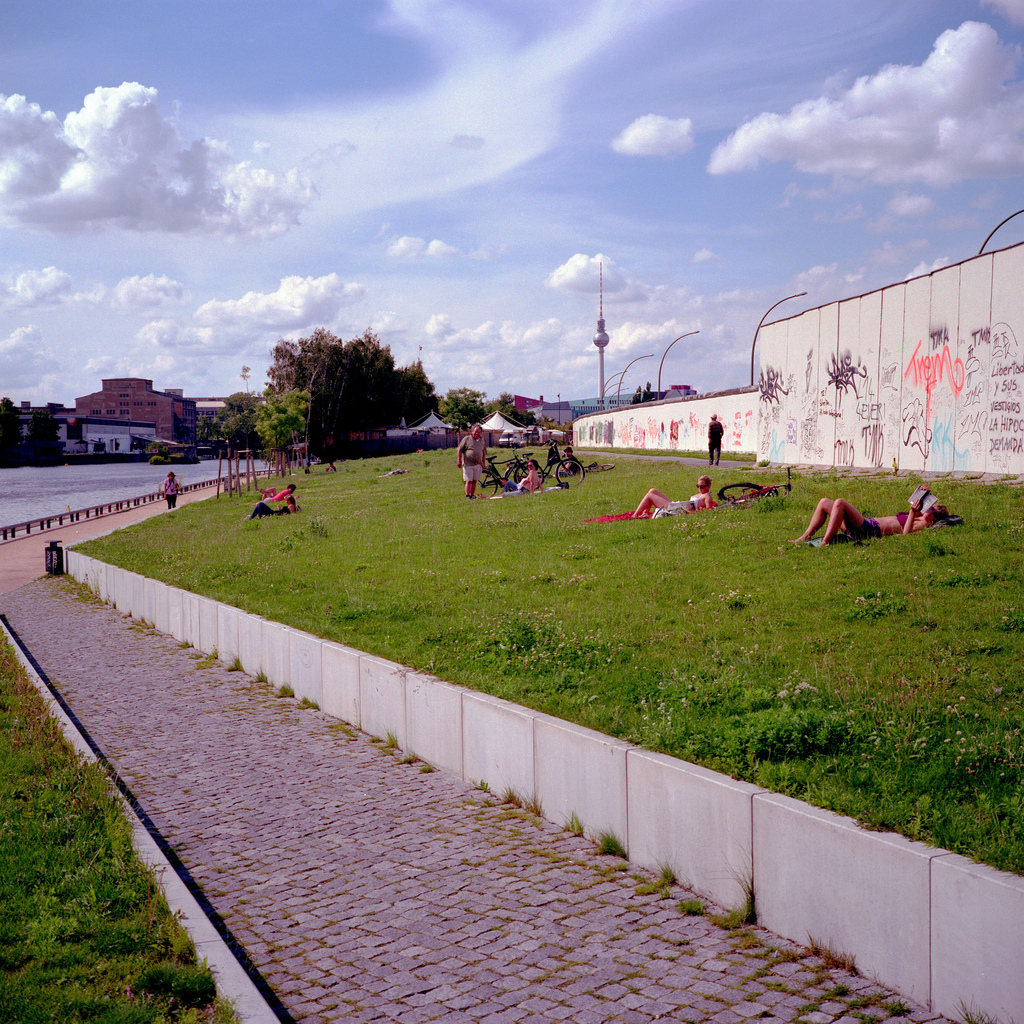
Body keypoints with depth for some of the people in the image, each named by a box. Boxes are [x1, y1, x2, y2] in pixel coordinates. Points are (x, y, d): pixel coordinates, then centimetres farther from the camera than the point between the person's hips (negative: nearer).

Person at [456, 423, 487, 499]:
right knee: (468, 481, -8)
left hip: (478, 465, 4)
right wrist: (459, 460, -7)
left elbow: (484, 454, 23)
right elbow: (459, 450, 0)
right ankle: (467, 496, -7)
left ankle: (472, 495, 14)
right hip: (468, 464, -4)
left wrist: (483, 464, 20)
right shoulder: (467, 439, 0)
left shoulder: (482, 441, 15)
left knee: (474, 481, 6)